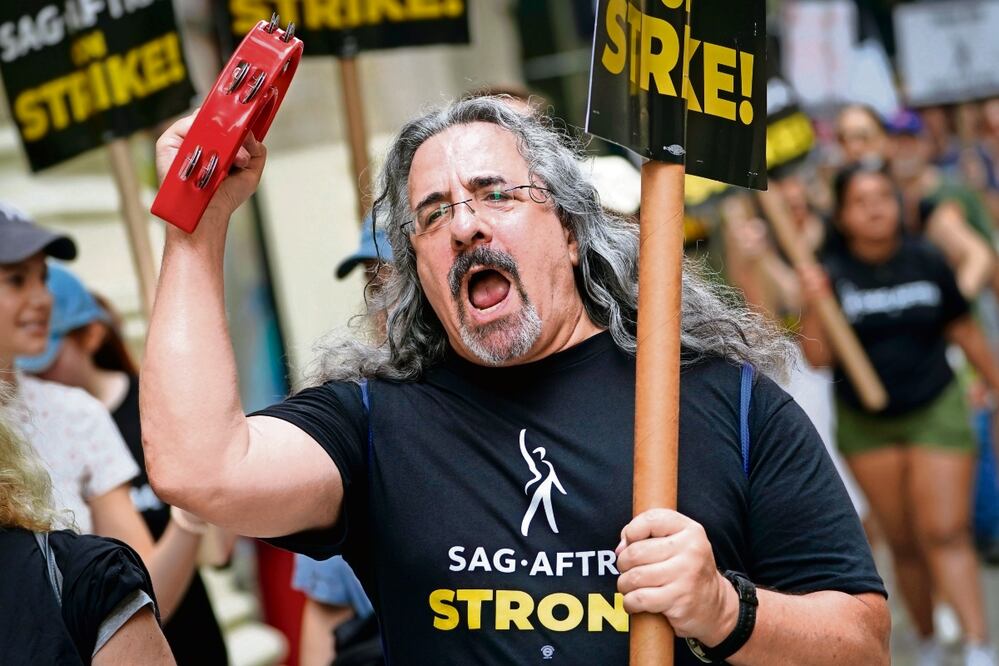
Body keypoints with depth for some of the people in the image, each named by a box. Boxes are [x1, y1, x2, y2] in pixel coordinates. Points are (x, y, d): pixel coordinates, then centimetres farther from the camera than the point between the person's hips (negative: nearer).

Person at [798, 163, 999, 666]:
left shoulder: (926, 262, -5)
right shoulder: (832, 274, -8)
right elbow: (818, 357, -14)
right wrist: (815, 306, -30)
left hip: (935, 412, -1)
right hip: (864, 423, 1)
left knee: (945, 532, -11)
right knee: (904, 544, 8)